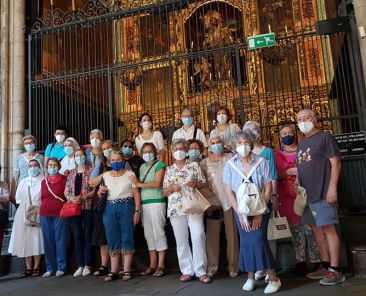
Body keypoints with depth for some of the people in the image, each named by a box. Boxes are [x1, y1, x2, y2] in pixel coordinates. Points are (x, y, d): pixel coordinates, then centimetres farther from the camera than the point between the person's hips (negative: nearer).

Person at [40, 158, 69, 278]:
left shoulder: (64, 180, 0)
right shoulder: (43, 182, 12)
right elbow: (42, 198, 17)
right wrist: (41, 212, 11)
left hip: (60, 214, -4)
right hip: (45, 215, 4)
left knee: (60, 240, 0)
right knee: (48, 241, 7)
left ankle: (61, 268, 9)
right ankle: (50, 268, 17)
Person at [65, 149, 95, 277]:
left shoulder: (91, 170, 4)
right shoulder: (71, 173, 17)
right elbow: (66, 191, 13)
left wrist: (83, 197, -15)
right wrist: (71, 198, -7)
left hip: (88, 207, -3)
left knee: (87, 236, -1)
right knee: (77, 236, 4)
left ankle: (87, 265, 6)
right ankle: (80, 265, 11)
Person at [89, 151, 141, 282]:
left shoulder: (130, 174, 2)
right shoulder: (105, 175, 11)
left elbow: (136, 194, -2)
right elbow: (90, 184, 20)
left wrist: (137, 211, -9)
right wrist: (100, 189, 1)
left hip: (127, 207, -3)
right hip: (110, 208, 3)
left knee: (126, 238, -1)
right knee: (113, 239, 5)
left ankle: (127, 270, 5)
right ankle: (114, 271, 11)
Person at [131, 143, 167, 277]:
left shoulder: (159, 164, 1)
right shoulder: (142, 167, 19)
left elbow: (157, 184, -10)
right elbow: (139, 184, 17)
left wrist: (139, 184, -5)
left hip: (156, 202, -6)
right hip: (144, 203, 6)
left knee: (158, 233, -4)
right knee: (148, 234, 8)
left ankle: (161, 265, 2)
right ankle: (152, 264, 15)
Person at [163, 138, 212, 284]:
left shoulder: (194, 165, 9)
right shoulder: (169, 170, 14)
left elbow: (204, 184, 9)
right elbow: (164, 192, 13)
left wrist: (196, 183, -11)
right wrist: (171, 187, -7)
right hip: (176, 208, 2)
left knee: (198, 236, -10)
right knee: (181, 240, 3)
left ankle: (201, 271, -1)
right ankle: (187, 271, 12)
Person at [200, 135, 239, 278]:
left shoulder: (230, 158, 6)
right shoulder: (204, 163, 9)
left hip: (229, 200, -1)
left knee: (231, 234, 2)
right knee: (212, 234, 2)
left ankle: (233, 265, 13)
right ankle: (212, 266, 13)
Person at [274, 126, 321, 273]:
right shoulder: (277, 155, 8)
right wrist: (287, 172, -12)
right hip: (288, 198, 1)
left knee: (311, 228, -4)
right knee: (295, 230, 7)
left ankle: (317, 261, 5)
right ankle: (301, 261, 16)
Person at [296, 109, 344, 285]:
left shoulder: (324, 137, -5)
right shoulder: (302, 143, 17)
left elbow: (335, 162, -11)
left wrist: (332, 187, -18)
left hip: (323, 193, -8)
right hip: (307, 195, 8)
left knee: (328, 229, -5)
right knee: (316, 230, 12)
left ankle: (335, 270, 3)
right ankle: (326, 266, 23)